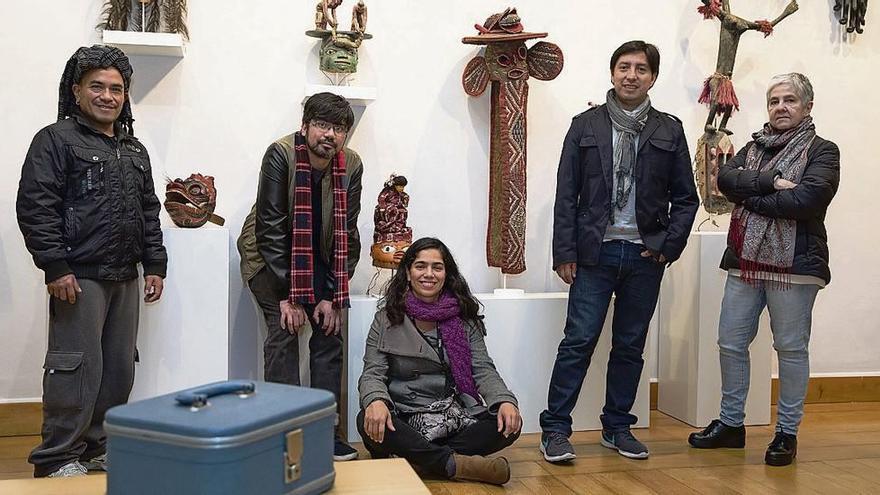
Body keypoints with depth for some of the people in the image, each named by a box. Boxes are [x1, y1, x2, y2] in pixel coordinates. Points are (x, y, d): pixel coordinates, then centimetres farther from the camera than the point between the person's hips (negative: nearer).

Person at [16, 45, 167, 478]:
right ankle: (58, 460, 4)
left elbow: (149, 211, 22)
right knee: (77, 367, -7)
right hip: (79, 276, -7)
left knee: (119, 368, 9)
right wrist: (55, 267, -16)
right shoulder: (56, 140, -2)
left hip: (125, 279, 7)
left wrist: (154, 264, 14)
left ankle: (97, 450, 22)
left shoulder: (134, 150, 19)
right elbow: (35, 207, -10)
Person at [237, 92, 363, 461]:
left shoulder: (351, 166, -12)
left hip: (319, 259, 4)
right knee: (284, 331, -15)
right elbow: (270, 229, -23)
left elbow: (346, 234, -8)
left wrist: (333, 296, -13)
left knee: (330, 333, -1)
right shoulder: (281, 154, -23)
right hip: (271, 256, -4)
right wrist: (287, 294, -23)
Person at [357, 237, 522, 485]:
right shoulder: (387, 319, 4)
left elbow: (483, 370, 2)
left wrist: (505, 400, -20)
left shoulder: (465, 319, 10)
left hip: (455, 416, 2)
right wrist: (376, 401, -29)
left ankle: (419, 457, -24)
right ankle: (455, 463, -30)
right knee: (368, 422, -34)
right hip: (403, 420, -2)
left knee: (510, 424, -22)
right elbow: (373, 373, -4)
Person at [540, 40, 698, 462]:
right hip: (595, 252, -2)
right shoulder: (586, 126, 5)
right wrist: (564, 252, -5)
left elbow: (685, 198, 9)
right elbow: (566, 195, 2)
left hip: (645, 255, 2)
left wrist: (668, 245, -3)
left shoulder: (669, 131, 8)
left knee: (630, 346, 10)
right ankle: (555, 429, 3)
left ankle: (617, 427, 22)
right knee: (578, 341, -5)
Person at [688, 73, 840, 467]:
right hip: (745, 261, 5)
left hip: (795, 263, -5)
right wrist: (771, 182, -16)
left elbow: (807, 200, -18)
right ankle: (731, 423, 23)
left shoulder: (822, 152, 0)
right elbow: (725, 179, -3)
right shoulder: (754, 148, 16)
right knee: (730, 343, 8)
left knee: (791, 348, 3)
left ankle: (787, 432, 17)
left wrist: (750, 197, -9)